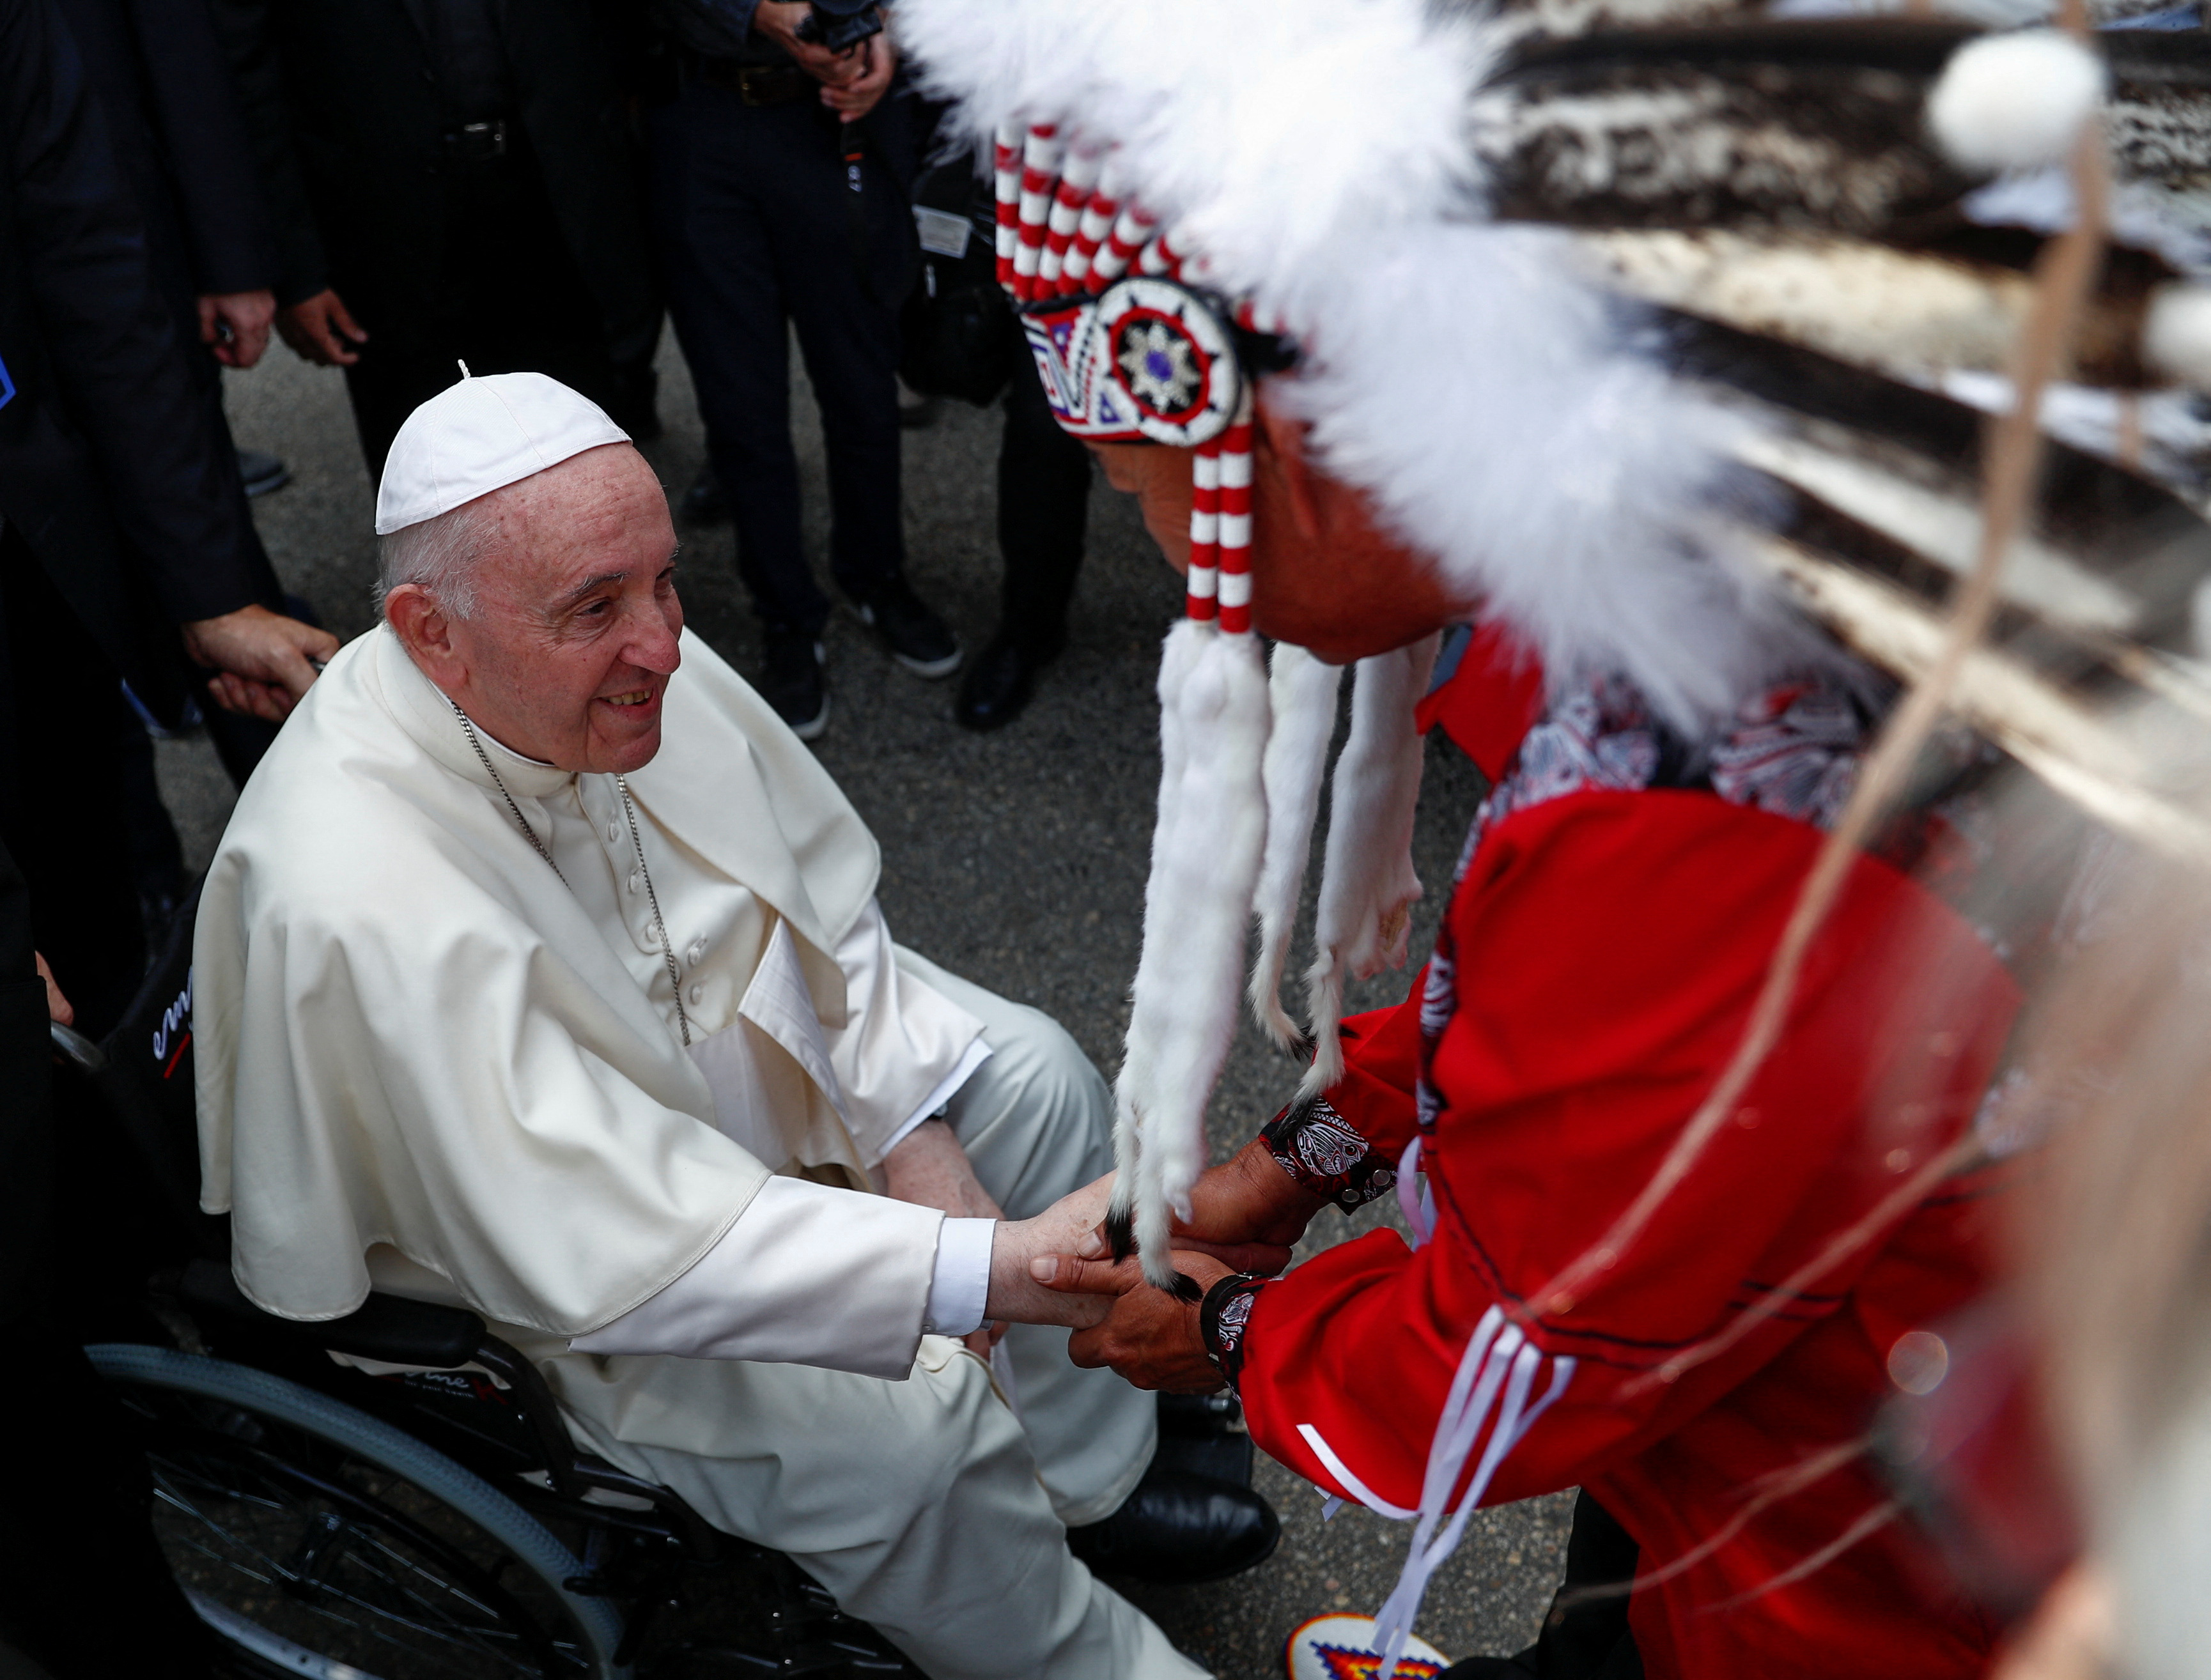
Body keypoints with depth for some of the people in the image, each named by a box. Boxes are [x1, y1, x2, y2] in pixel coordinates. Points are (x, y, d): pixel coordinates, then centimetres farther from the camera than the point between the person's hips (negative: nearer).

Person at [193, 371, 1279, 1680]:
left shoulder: (627, 659, -19)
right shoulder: (359, 906, -39)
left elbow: (821, 898, -4)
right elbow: (609, 1247, -41)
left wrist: (914, 1138, -11)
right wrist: (995, 1270, -46)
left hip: (726, 1039, 7)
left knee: (1033, 1078, 2)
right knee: (903, 1418, -22)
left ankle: (1089, 1482, 17)